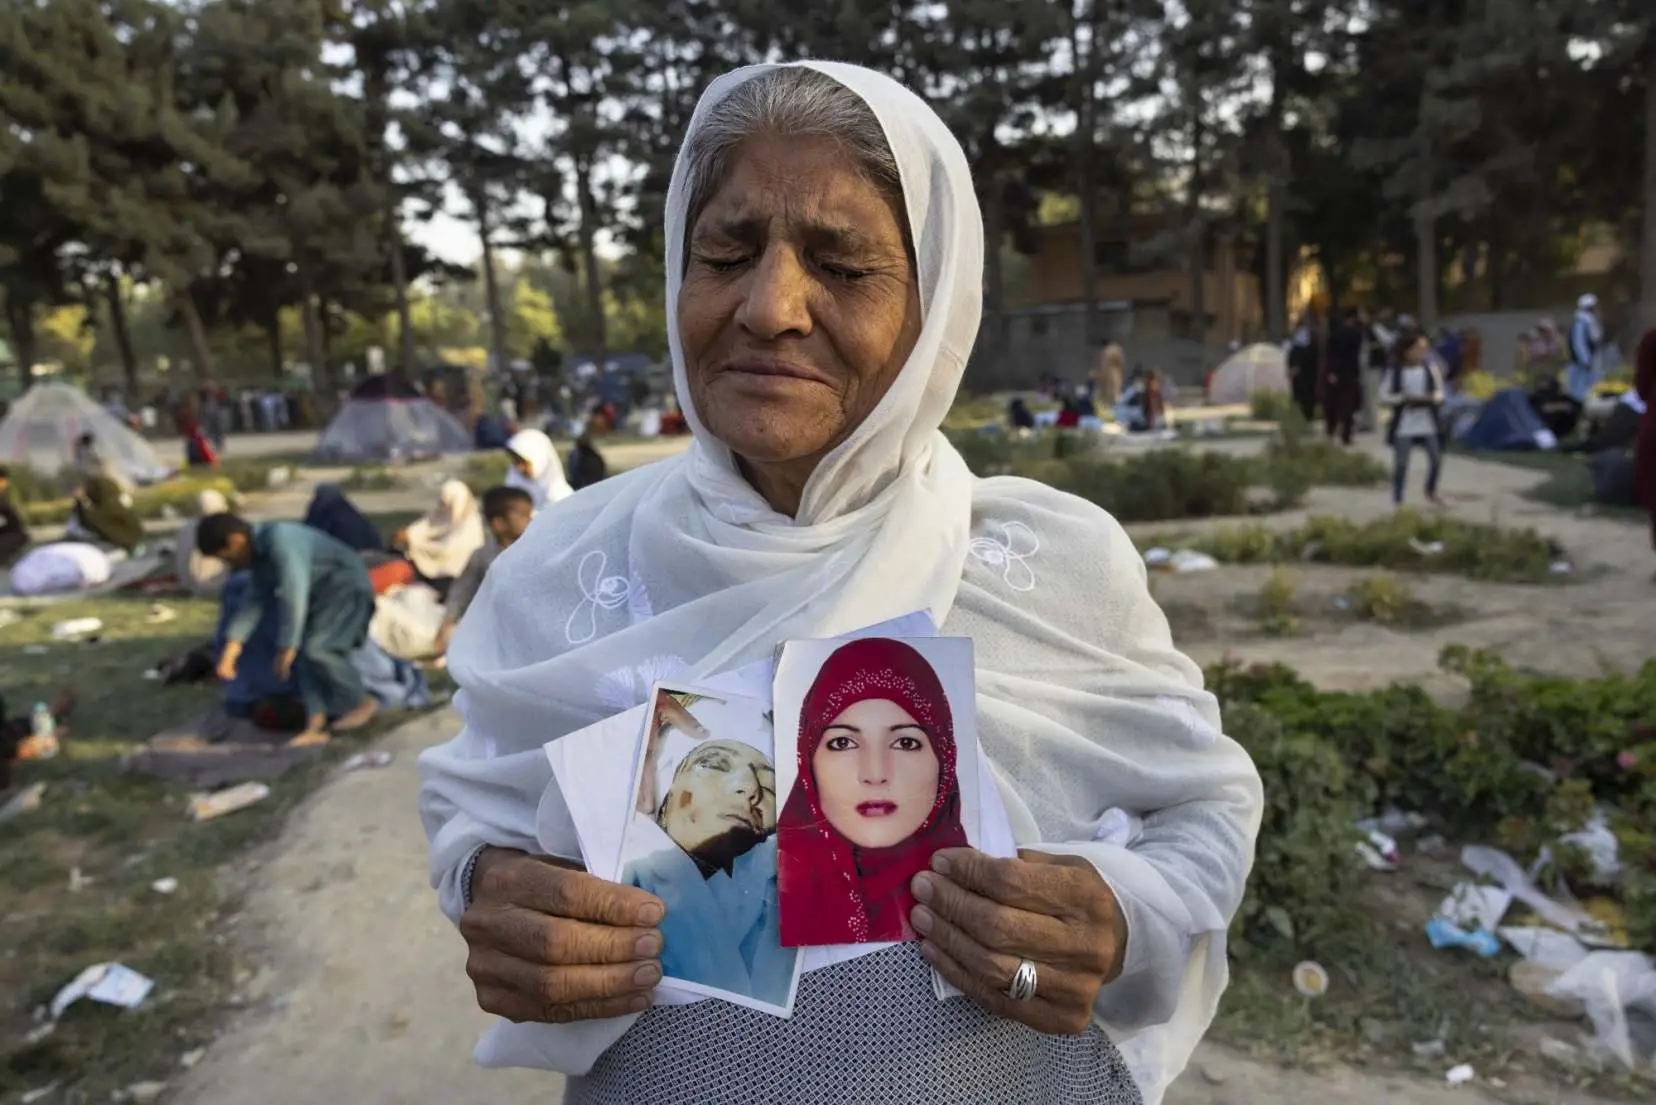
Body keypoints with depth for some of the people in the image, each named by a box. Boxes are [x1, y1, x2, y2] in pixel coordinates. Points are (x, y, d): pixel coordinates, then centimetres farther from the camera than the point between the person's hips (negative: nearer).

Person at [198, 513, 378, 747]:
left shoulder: (282, 543, -28)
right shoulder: (259, 554, 5)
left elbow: (293, 597, -31)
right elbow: (256, 599, 9)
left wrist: (286, 647, -26)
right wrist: (233, 644, 1)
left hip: (347, 589, -10)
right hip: (320, 594, 10)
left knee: (317, 649, -20)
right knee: (303, 653, -1)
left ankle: (362, 702, 0)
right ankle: (315, 726, -2)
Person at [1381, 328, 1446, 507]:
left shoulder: (1431, 369, 0)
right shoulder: (1395, 372, -7)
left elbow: (1440, 394, 5)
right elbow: (1383, 398, -6)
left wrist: (1427, 399, -16)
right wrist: (1404, 398, -19)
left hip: (1428, 425, 3)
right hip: (1403, 427, -3)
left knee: (1436, 459, 9)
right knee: (1400, 463, -1)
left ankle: (1431, 492, 33)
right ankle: (1397, 499, 11)